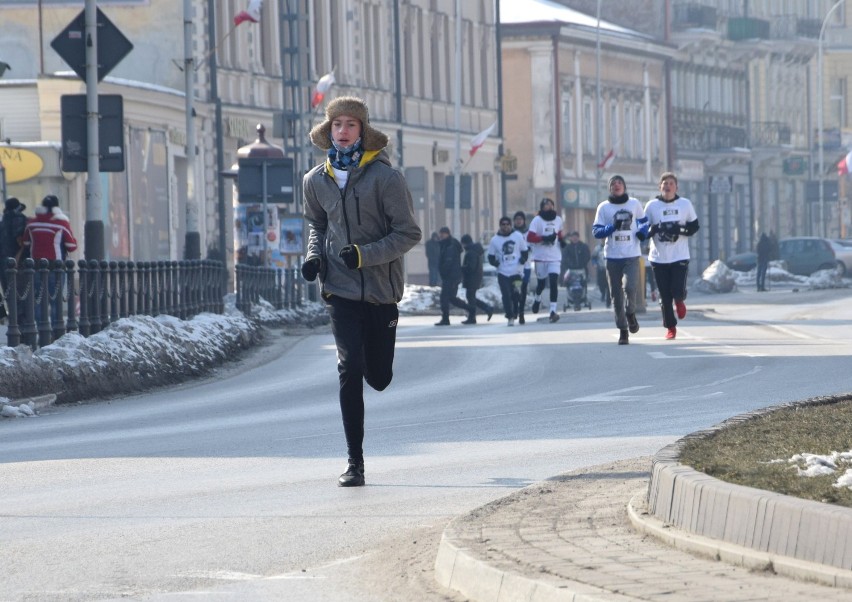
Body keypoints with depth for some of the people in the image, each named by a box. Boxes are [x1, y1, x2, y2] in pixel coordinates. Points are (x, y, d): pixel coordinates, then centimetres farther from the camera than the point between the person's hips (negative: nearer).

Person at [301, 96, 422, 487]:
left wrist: (365, 255, -20)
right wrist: (314, 255, 2)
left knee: (378, 378, 7)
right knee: (350, 368, -15)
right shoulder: (316, 181, 3)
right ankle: (355, 462, -10)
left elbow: (409, 234, -8)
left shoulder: (385, 177, -9)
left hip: (381, 290, -1)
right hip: (340, 289, 1)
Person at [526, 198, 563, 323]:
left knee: (554, 282, -11)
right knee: (541, 282, 10)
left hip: (554, 257, 2)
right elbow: (530, 237, -16)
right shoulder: (537, 220, -7)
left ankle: (553, 311, -14)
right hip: (541, 257, -2)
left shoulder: (558, 220, 9)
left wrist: (561, 240, 8)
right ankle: (537, 298, 45)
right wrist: (545, 238, -24)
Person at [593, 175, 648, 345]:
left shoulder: (634, 204, 8)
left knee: (630, 287, -21)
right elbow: (596, 231, 1)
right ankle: (623, 331, 11)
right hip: (612, 256, 1)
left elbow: (643, 221, 22)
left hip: (632, 255, -1)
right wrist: (612, 227, -16)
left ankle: (630, 313, 11)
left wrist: (643, 232, 1)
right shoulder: (604, 207, 5)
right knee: (616, 294, 1)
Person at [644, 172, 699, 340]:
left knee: (678, 291, -11)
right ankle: (670, 327, 16)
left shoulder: (685, 204, 3)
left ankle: (679, 301, 26)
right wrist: (654, 230, -19)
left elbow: (694, 226, 6)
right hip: (659, 257, 1)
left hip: (680, 256, -1)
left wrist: (680, 230, -14)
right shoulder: (652, 206, 2)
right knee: (664, 296, 1)